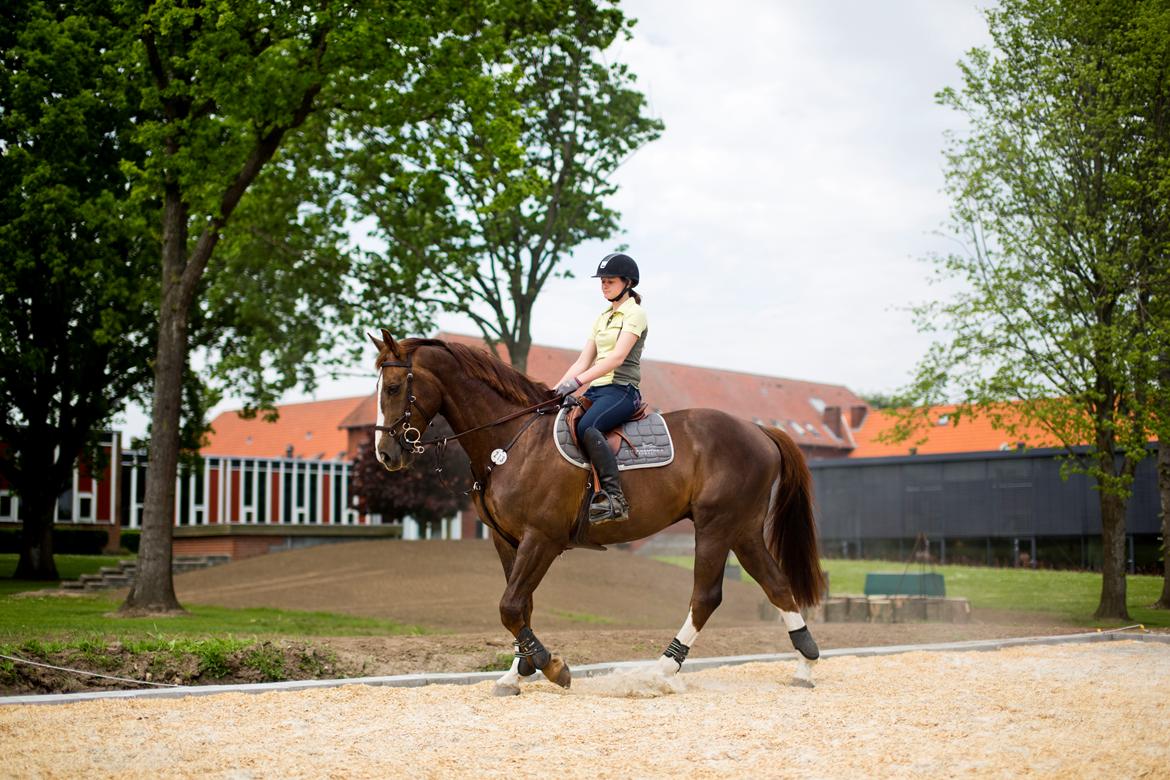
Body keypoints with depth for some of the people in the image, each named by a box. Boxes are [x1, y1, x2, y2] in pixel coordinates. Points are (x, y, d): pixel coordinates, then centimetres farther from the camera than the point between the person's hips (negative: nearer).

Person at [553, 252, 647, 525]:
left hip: (621, 390, -8)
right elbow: (583, 362, 17)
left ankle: (614, 497, -36)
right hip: (596, 390, 8)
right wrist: (557, 389, 3)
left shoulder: (635, 314, -3)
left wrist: (577, 382, -25)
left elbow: (617, 357, -18)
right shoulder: (602, 318, 22)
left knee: (586, 426, -34)